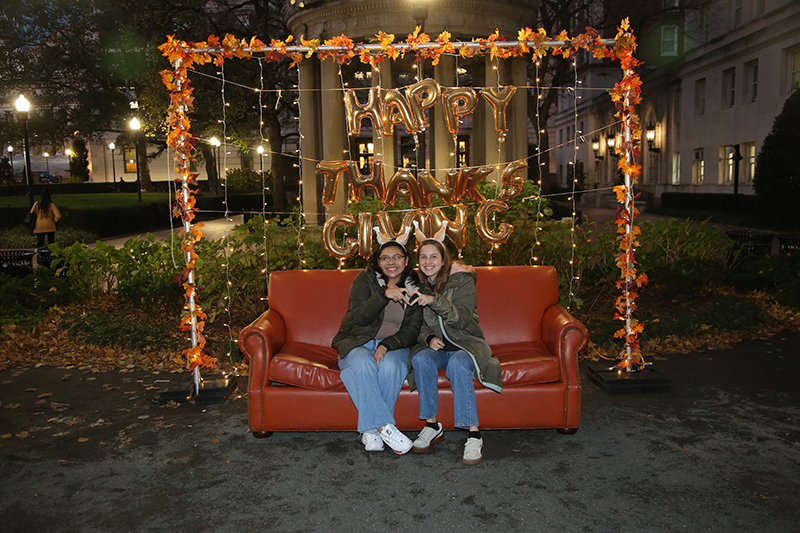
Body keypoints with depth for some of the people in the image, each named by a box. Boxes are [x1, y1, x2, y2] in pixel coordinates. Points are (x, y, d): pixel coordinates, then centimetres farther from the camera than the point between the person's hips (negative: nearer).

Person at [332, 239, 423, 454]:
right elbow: (359, 317, -13)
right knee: (363, 363, -36)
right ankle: (384, 427, -35)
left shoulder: (414, 288, 5)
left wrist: (387, 345, -18)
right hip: (358, 342, -1)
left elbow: (412, 330, 0)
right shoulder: (365, 279, 1)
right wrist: (384, 294, -28)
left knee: (389, 365, -34)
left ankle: (370, 428, -24)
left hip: (394, 346, 1)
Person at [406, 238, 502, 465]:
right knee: (421, 359, -31)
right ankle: (432, 426, -21)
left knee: (457, 364, -37)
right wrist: (429, 339, -12)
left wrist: (434, 300, -32)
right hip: (435, 347, 3)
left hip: (466, 344, -3)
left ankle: (474, 434, -34)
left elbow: (461, 319, -19)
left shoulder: (462, 281, -6)